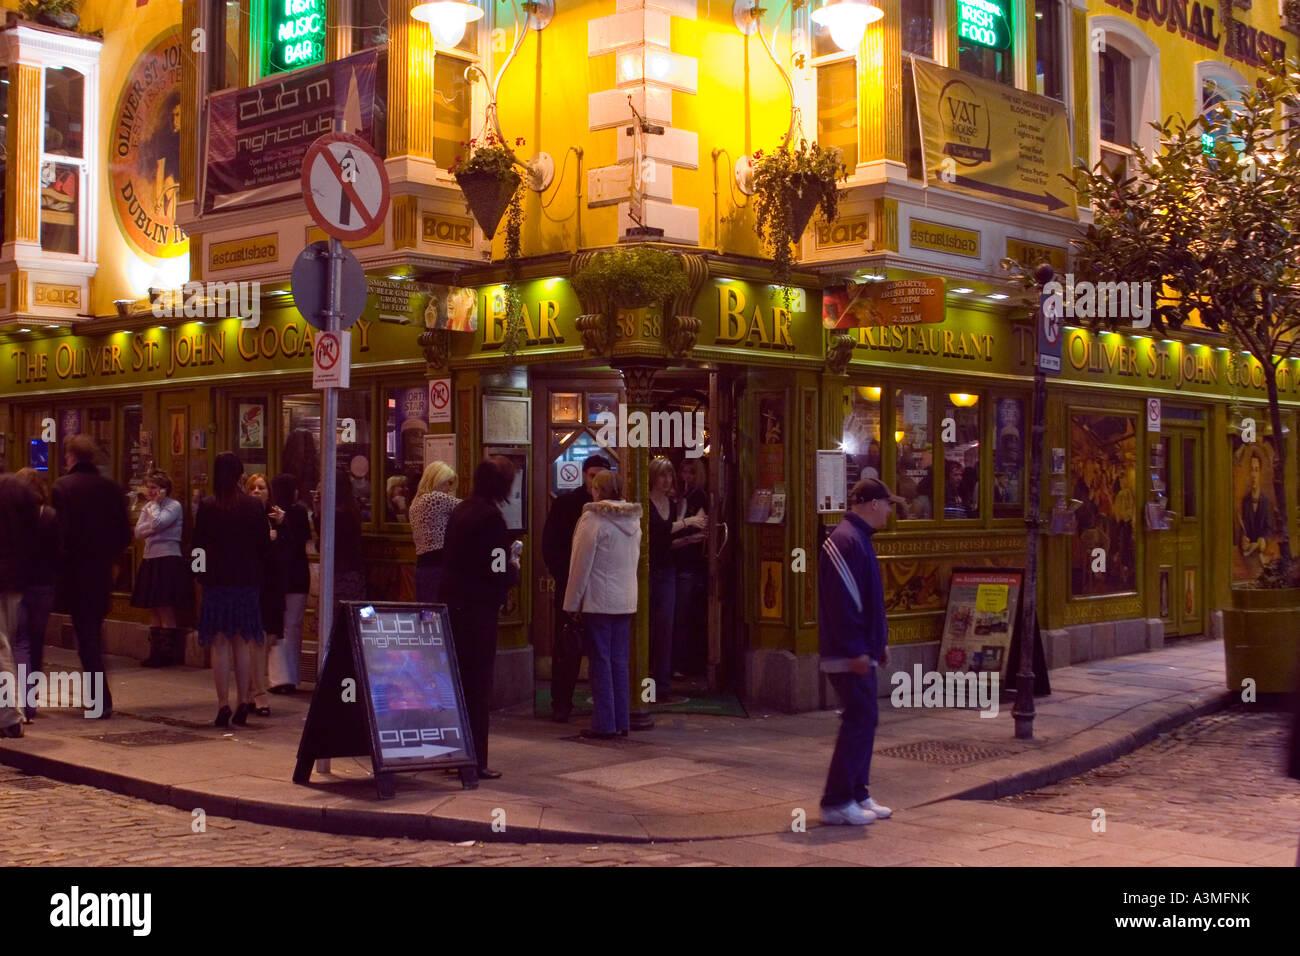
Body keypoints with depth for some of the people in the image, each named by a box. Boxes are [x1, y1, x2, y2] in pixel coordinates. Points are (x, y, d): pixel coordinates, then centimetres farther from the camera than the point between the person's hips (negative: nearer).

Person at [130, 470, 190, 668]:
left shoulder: (174, 506, -8)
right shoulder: (147, 507, 15)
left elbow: (158, 523, -22)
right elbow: (138, 532, 5)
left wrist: (155, 504, -8)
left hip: (168, 560, -8)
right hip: (150, 559, 8)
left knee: (165, 608, -6)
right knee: (153, 609, 9)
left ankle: (167, 652, -1)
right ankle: (156, 651, 14)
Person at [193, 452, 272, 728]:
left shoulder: (207, 506, -7)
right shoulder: (254, 506, -3)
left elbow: (198, 545, -3)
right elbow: (265, 546, 1)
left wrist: (202, 574, 13)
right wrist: (258, 575, 14)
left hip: (216, 581, -2)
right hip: (247, 581, 2)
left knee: (220, 646, 2)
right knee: (242, 645, 11)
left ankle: (223, 706, -1)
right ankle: (242, 706, 11)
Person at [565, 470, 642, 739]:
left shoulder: (593, 518, -11)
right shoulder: (633, 520, 9)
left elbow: (581, 564, -10)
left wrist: (572, 602, -5)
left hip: (599, 600, -6)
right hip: (626, 600, 6)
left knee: (600, 660, -1)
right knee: (620, 661, 10)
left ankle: (604, 724, 0)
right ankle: (622, 722, 13)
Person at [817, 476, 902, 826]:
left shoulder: (858, 538, 17)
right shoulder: (846, 541, -17)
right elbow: (841, 601, -23)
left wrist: (878, 643, 23)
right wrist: (855, 650, -23)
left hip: (860, 653, 11)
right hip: (850, 656, -11)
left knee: (863, 720, 13)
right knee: (859, 722, -7)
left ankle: (857, 794, 21)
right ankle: (837, 803, -2)